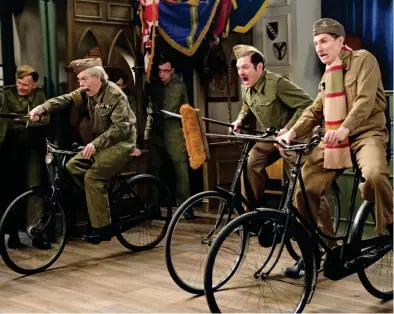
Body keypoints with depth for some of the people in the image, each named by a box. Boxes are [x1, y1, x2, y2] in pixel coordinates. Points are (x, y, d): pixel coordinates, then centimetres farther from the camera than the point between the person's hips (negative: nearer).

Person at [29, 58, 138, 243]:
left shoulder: (115, 95, -20)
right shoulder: (88, 92, 4)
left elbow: (121, 127, -27)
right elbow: (66, 99, -8)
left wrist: (96, 143, -35)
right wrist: (41, 108, -24)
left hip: (120, 143, -9)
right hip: (102, 142, 9)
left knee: (92, 176, -19)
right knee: (73, 166, -2)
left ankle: (102, 227, -11)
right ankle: (101, 201, 10)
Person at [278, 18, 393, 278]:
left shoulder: (364, 60, -4)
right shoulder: (328, 74, 21)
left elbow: (365, 100, -18)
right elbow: (316, 110, 16)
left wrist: (344, 128, -35)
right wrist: (292, 132, -3)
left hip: (366, 133, -6)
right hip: (334, 139, 7)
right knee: (305, 188, -7)